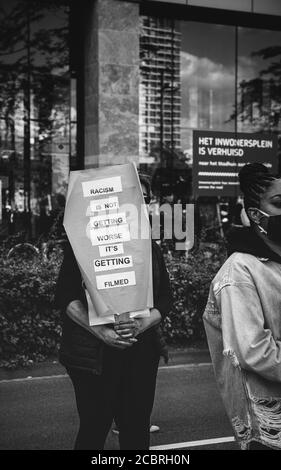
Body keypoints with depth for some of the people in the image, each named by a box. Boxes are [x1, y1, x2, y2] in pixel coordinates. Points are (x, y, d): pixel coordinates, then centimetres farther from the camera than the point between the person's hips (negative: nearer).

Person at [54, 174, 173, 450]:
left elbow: (165, 298, 10)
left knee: (136, 429, 8)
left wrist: (145, 323, -11)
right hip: (93, 353, -4)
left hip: (141, 352, 4)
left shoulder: (150, 248, 13)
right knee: (94, 428, 1)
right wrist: (100, 330, -17)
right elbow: (66, 295, -6)